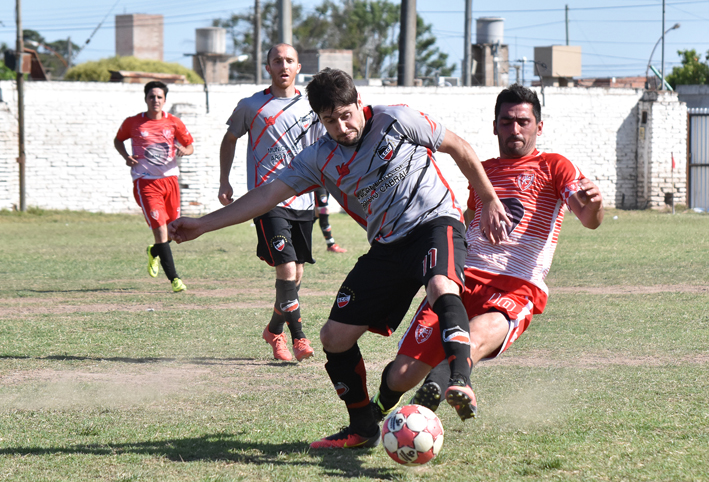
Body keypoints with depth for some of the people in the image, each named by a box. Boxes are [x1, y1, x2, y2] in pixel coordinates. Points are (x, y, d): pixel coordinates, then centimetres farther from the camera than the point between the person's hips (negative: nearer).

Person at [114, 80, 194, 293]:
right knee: (160, 228, -14)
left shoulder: (174, 123, 3)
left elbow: (190, 146, 11)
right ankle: (174, 278, -13)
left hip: (170, 178, 3)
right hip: (145, 182, -3)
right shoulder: (133, 123, 0)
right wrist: (126, 156, -2)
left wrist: (183, 150, -13)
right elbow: (118, 140, 17)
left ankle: (154, 252, 44)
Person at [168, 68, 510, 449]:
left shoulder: (396, 121, -6)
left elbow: (459, 148, 5)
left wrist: (490, 200, 6)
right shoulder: (320, 159, 4)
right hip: (386, 246, 6)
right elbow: (269, 193, 3)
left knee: (442, 288, -40)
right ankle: (362, 429, 12)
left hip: (434, 221, -5)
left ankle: (460, 381, -51)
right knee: (335, 336, -1)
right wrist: (202, 225, -3)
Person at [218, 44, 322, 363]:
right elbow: (229, 140, 18)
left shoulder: (310, 107, 9)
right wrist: (224, 181, 11)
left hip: (302, 201, 4)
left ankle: (274, 330, 31)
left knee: (296, 274, 9)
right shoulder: (251, 106, 3)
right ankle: (298, 338, -10)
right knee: (286, 269, -17)